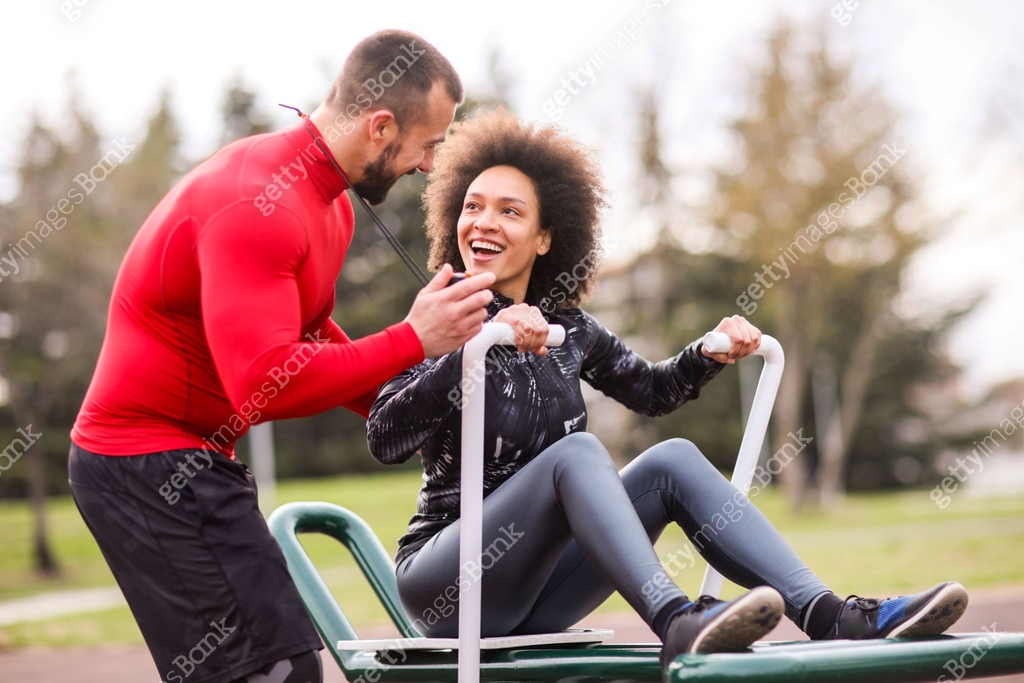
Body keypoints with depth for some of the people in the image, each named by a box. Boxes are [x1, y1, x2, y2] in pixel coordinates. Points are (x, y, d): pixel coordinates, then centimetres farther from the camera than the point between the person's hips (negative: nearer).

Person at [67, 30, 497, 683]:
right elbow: (267, 379, -30)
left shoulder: (328, 203, 11)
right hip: (148, 462, -10)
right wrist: (413, 340, -25)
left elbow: (312, 336, 20)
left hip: (192, 457, 10)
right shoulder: (257, 203, -22)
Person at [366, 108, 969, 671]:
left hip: (532, 601, 5)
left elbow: (653, 391, 23)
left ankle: (835, 618, -24)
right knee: (576, 453, -28)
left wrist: (711, 354, 3)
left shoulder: (566, 328, 8)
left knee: (672, 461, -12)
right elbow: (386, 439, -25)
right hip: (444, 587, -5)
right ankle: (677, 624, -49)